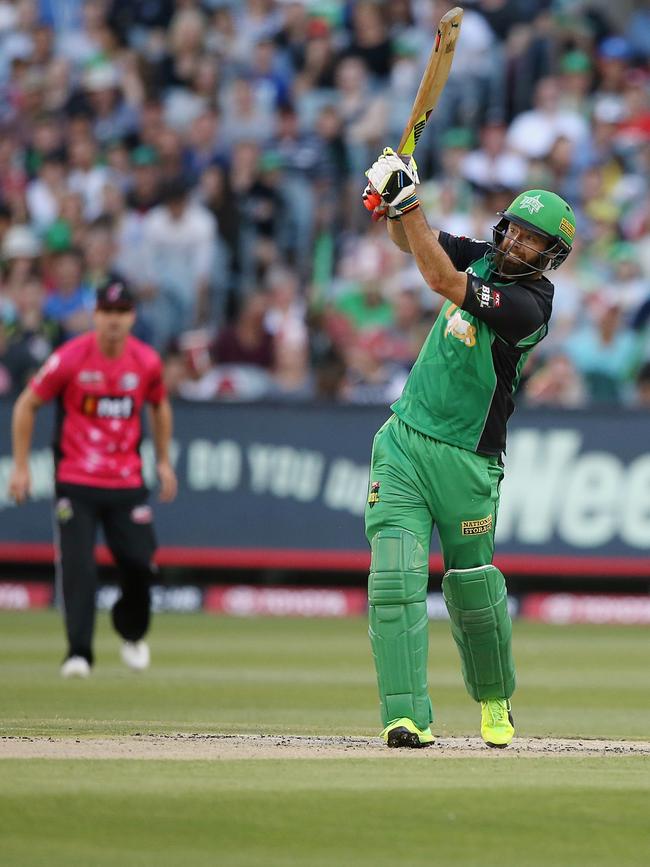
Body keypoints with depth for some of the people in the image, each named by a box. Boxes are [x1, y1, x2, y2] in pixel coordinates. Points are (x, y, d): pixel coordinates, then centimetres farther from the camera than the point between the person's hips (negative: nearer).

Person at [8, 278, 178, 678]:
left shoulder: (147, 361, 0)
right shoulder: (70, 359, -10)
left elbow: (160, 407, 20)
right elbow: (27, 405, 0)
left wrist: (164, 462, 18)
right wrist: (20, 467, -2)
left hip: (128, 481, 3)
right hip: (75, 483, -3)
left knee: (140, 562, 1)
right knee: (78, 568, -12)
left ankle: (132, 633, 29)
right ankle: (79, 654, -7)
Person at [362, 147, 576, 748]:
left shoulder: (528, 304, -16)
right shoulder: (483, 258, 6)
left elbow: (441, 280, -24)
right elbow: (413, 241, 7)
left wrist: (407, 203, -24)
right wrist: (394, 200, -15)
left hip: (467, 461, -5)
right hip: (403, 443, 5)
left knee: (473, 588, 8)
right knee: (394, 579, -12)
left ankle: (495, 699, 35)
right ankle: (407, 716, -17)